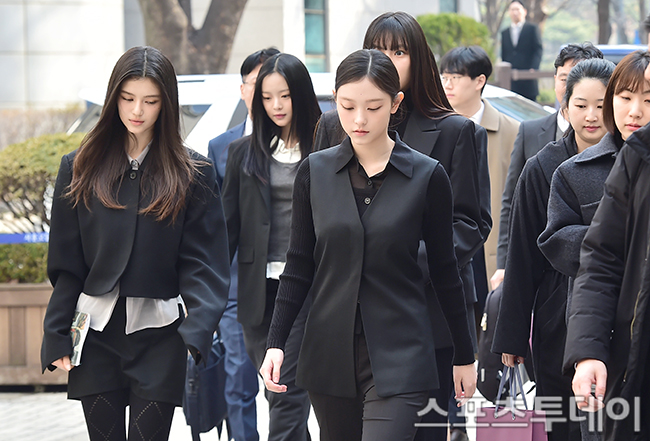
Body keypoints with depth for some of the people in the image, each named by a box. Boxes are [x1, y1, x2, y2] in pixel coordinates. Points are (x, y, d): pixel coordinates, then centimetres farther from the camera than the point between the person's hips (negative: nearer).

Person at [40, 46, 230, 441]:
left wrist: (197, 330, -17)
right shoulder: (81, 169, 7)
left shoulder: (192, 174, 2)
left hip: (158, 337, -2)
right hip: (96, 334, 2)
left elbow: (203, 264, -2)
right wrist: (57, 337, 2)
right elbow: (65, 265, 8)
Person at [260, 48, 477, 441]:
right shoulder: (315, 172, 4)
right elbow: (300, 265, 8)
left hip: (399, 355, -3)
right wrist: (276, 343, 0)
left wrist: (464, 356, 7)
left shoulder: (427, 176, -2)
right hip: (329, 353, 3)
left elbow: (444, 270, 4)